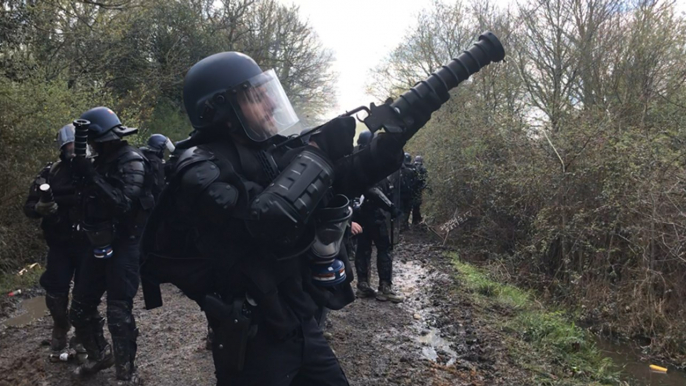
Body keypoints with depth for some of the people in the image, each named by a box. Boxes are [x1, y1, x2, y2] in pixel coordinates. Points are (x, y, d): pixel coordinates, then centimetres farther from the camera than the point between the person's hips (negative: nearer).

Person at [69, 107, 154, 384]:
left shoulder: (132, 161, -15)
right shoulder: (103, 161, 11)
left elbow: (123, 203, -29)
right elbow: (93, 202, 17)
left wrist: (90, 174, -26)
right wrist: (81, 176, 4)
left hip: (124, 246, -9)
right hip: (101, 245, 9)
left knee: (118, 313, -7)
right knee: (80, 308, 16)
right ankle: (100, 354, 38)